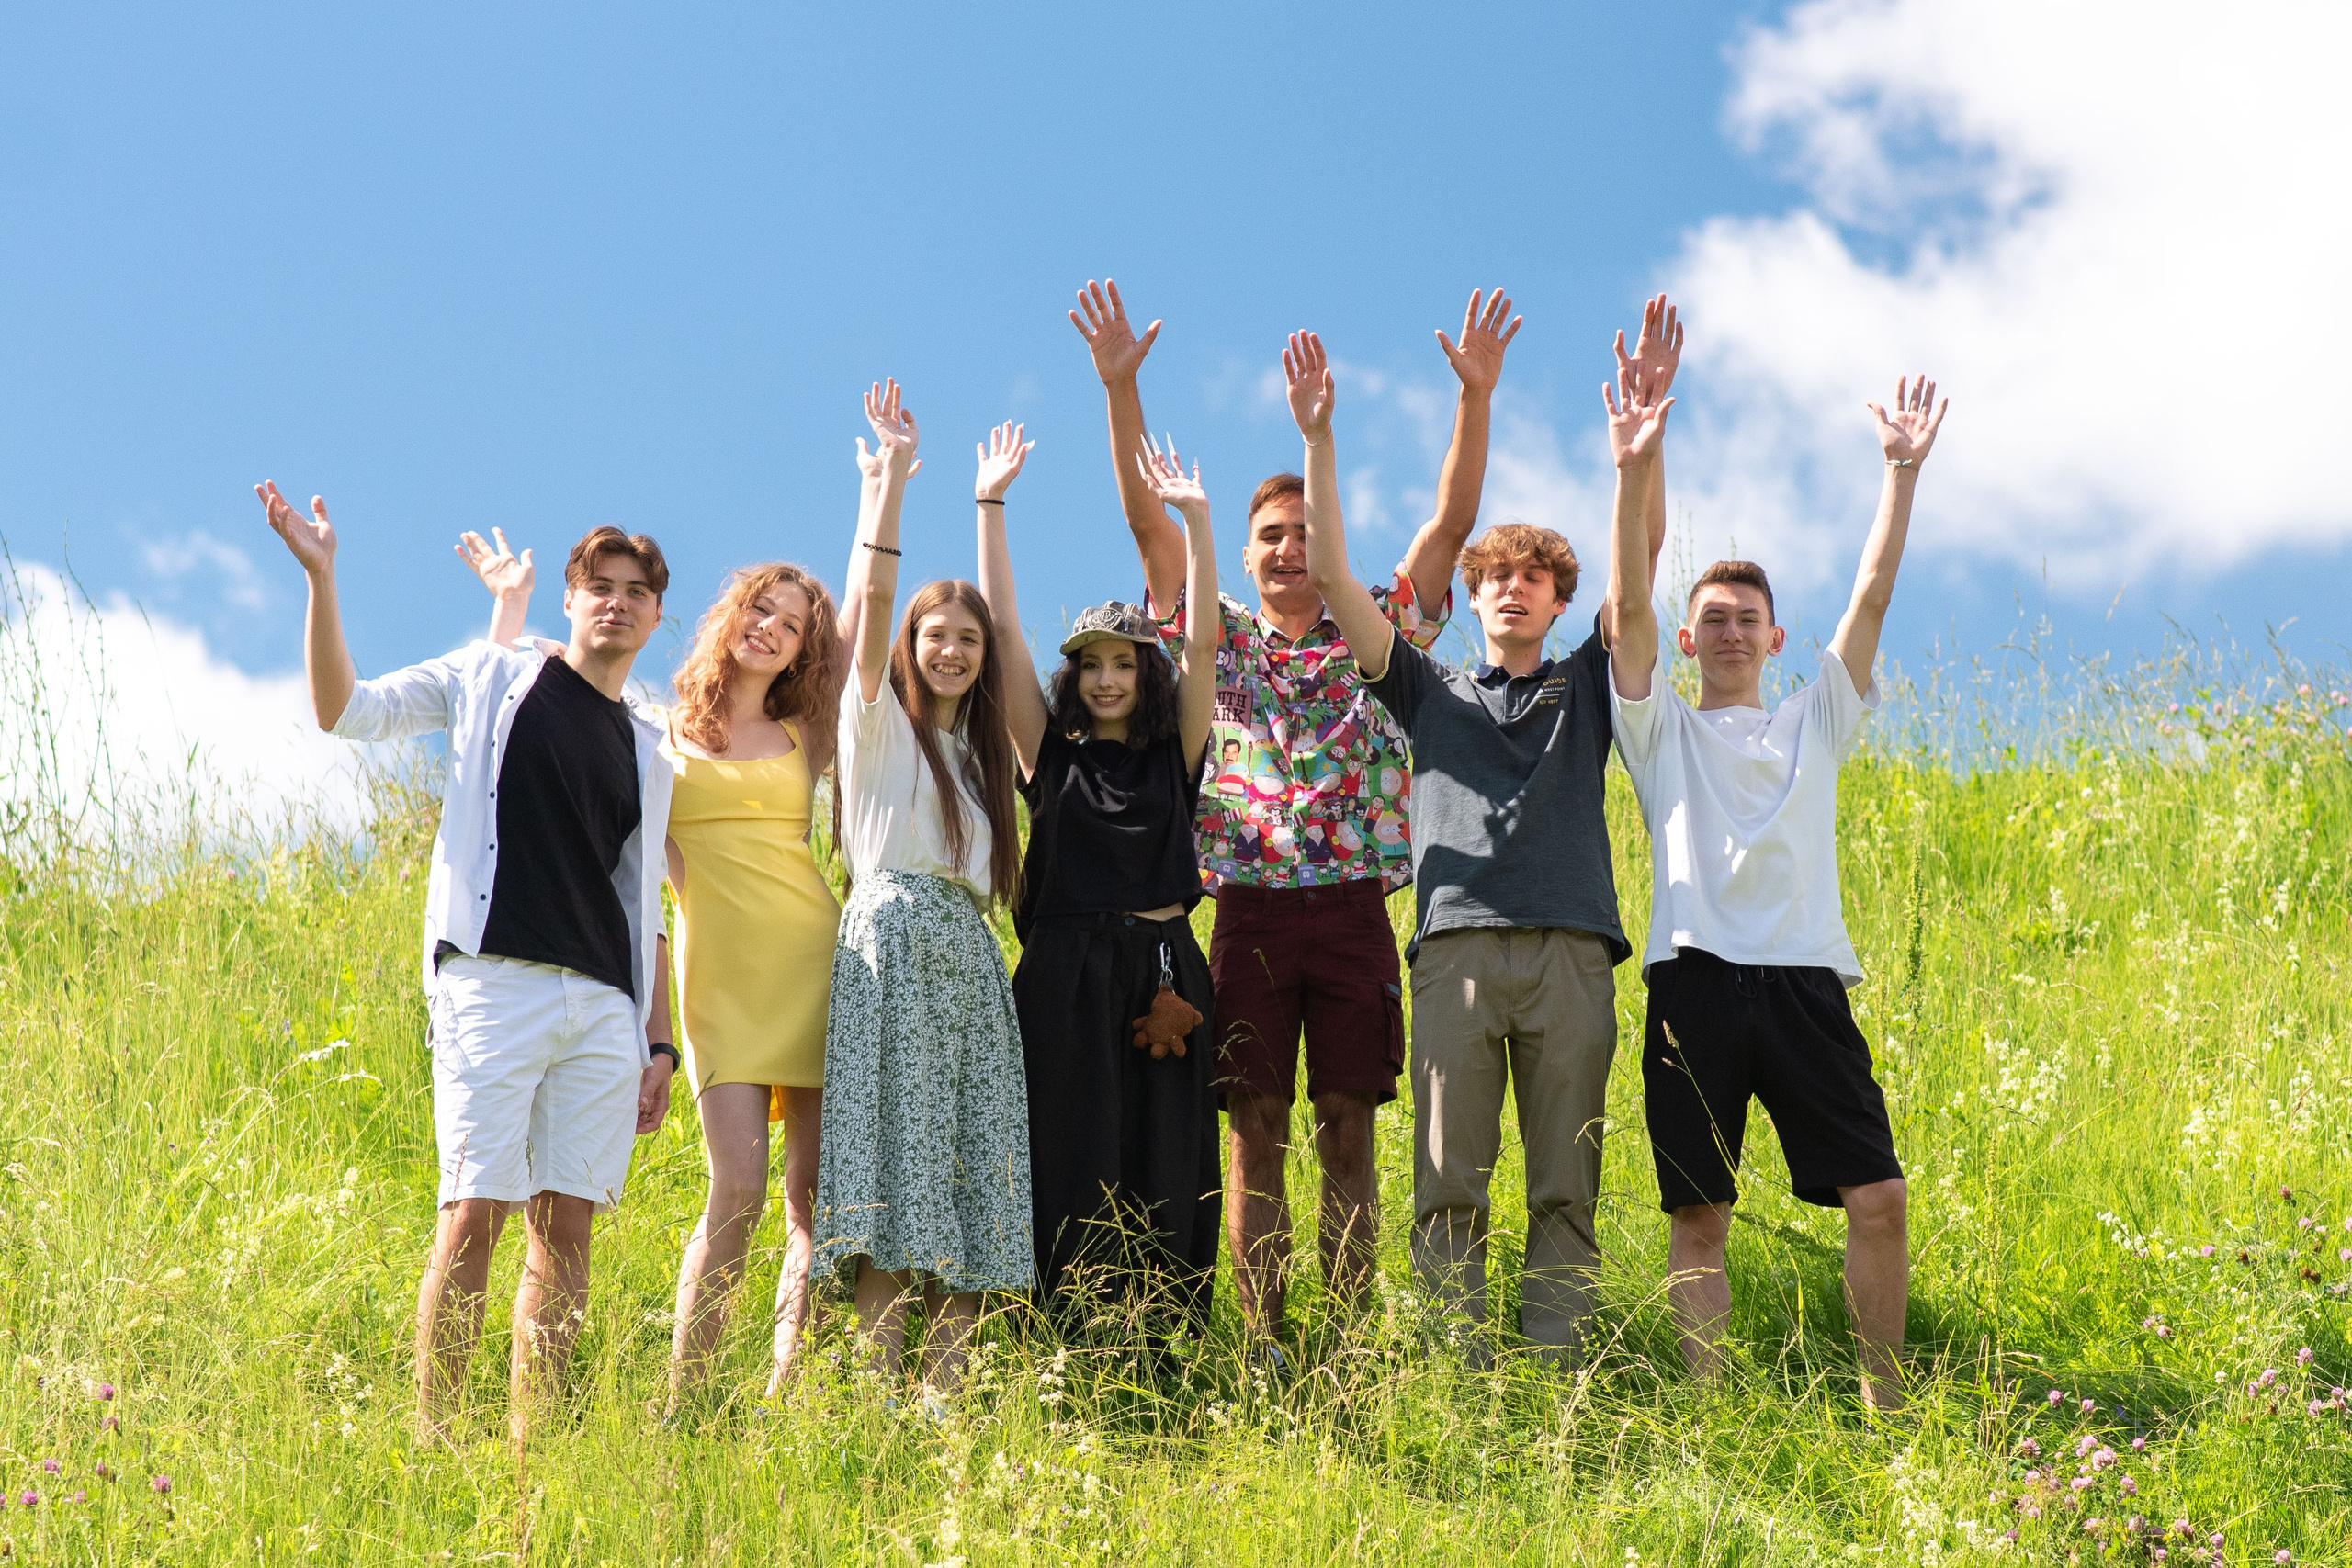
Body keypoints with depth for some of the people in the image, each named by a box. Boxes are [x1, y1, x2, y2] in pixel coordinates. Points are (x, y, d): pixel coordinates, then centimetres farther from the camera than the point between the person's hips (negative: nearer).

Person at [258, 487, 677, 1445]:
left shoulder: (645, 754, 21)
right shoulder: (494, 680, 11)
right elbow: (345, 710, 3)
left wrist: (659, 1043, 13)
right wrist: (319, 578, -8)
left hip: (604, 1006, 4)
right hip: (494, 983, -4)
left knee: (565, 1224, 0)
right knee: (473, 1214, -11)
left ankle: (533, 1447, 3)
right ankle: (433, 1440, -9)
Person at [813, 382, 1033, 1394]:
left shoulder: (975, 742, 21)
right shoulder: (878, 720, 6)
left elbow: (996, 619, 23)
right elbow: (870, 599, -5)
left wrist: (990, 502, 27)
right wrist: (893, 473, -9)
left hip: (969, 959, 6)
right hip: (895, 942, -6)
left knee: (967, 1177, -1)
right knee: (893, 1170, -13)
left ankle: (945, 1390, -3)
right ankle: (877, 1388, -15)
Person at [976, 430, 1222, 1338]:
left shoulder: (1174, 753, 11)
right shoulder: (1052, 752, 9)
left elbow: (1204, 640, 2)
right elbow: (1004, 630, 4)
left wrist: (1195, 518, -5)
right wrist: (991, 506, 0)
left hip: (1165, 970, 1)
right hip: (1067, 977, -1)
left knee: (1166, 1176, 0)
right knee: (1071, 1180, -4)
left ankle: (1162, 1356, 2)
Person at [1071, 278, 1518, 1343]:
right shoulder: (1219, 639, 10)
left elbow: (1451, 523, 2)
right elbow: (1146, 519, 2)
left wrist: (1476, 398, -9)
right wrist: (1120, 391, -8)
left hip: (1352, 905, 0)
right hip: (1251, 905, 0)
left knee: (1348, 1129, 2)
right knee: (1257, 1130, 1)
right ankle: (1263, 1346, 3)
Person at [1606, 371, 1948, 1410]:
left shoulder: (1813, 723, 20)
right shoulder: (1661, 730, 15)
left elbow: (1872, 596, 13)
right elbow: (1628, 606, 2)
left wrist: (1902, 473, 5)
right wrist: (1633, 475, -9)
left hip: (1804, 981, 1)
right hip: (1696, 981, -1)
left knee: (1877, 1195, -6)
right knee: (1697, 1210, -3)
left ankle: (1885, 1396, 3)